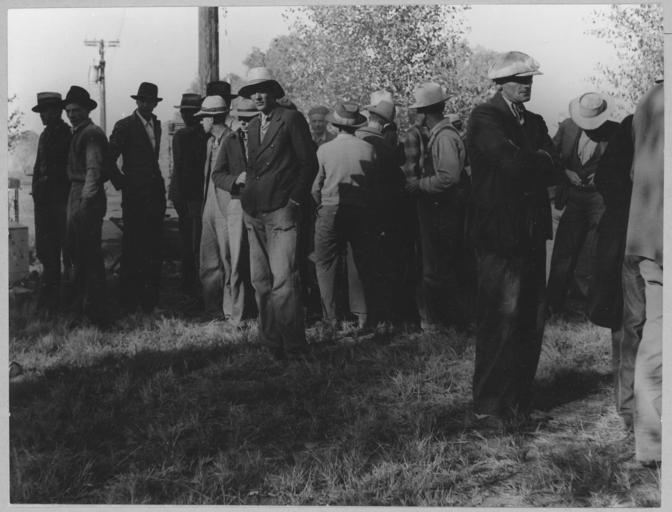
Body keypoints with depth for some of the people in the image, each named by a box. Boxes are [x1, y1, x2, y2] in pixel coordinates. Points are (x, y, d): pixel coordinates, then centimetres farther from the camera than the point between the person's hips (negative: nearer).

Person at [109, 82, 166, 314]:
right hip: (134, 193, -6)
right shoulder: (124, 126, -4)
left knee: (154, 245, 4)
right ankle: (129, 300, 1)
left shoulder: (156, 125, 15)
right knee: (132, 247, -4)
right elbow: (109, 159, -4)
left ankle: (151, 298, 9)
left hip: (155, 191, 6)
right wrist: (120, 182, -5)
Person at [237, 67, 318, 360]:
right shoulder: (252, 126, 18)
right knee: (260, 282, 8)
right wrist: (248, 196, 8)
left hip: (281, 212, -7)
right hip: (254, 213, 7)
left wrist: (295, 201, -9)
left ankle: (293, 347, -6)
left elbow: (309, 163, -4)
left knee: (283, 281, -13)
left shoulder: (291, 119, -3)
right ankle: (270, 342, 15)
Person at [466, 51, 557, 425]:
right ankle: (488, 405, 2)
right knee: (501, 320, -6)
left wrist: (526, 163, -10)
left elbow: (550, 170, 5)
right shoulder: (485, 118, -5)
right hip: (500, 235, -7)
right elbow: (513, 164, -19)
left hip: (532, 233, 7)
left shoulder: (535, 122, 18)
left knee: (533, 319, 8)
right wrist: (540, 159, -3)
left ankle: (519, 398, 18)